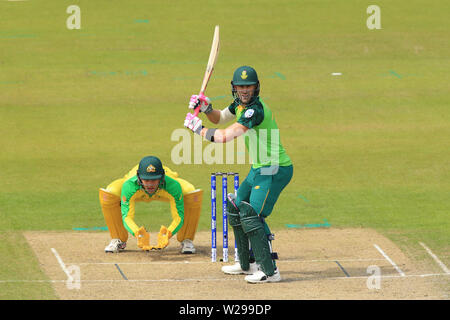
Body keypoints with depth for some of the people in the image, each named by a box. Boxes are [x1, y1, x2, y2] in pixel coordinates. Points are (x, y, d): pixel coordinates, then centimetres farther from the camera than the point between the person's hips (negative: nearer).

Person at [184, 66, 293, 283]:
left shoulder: (256, 109, -24)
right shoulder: (240, 104, 7)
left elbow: (226, 136, -29)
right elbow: (220, 118, 26)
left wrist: (198, 128, -16)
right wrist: (206, 107, 4)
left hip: (274, 171, -11)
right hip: (258, 170, 11)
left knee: (252, 216, -18)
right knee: (236, 208, 20)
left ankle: (270, 271, -17)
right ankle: (247, 264, 31)